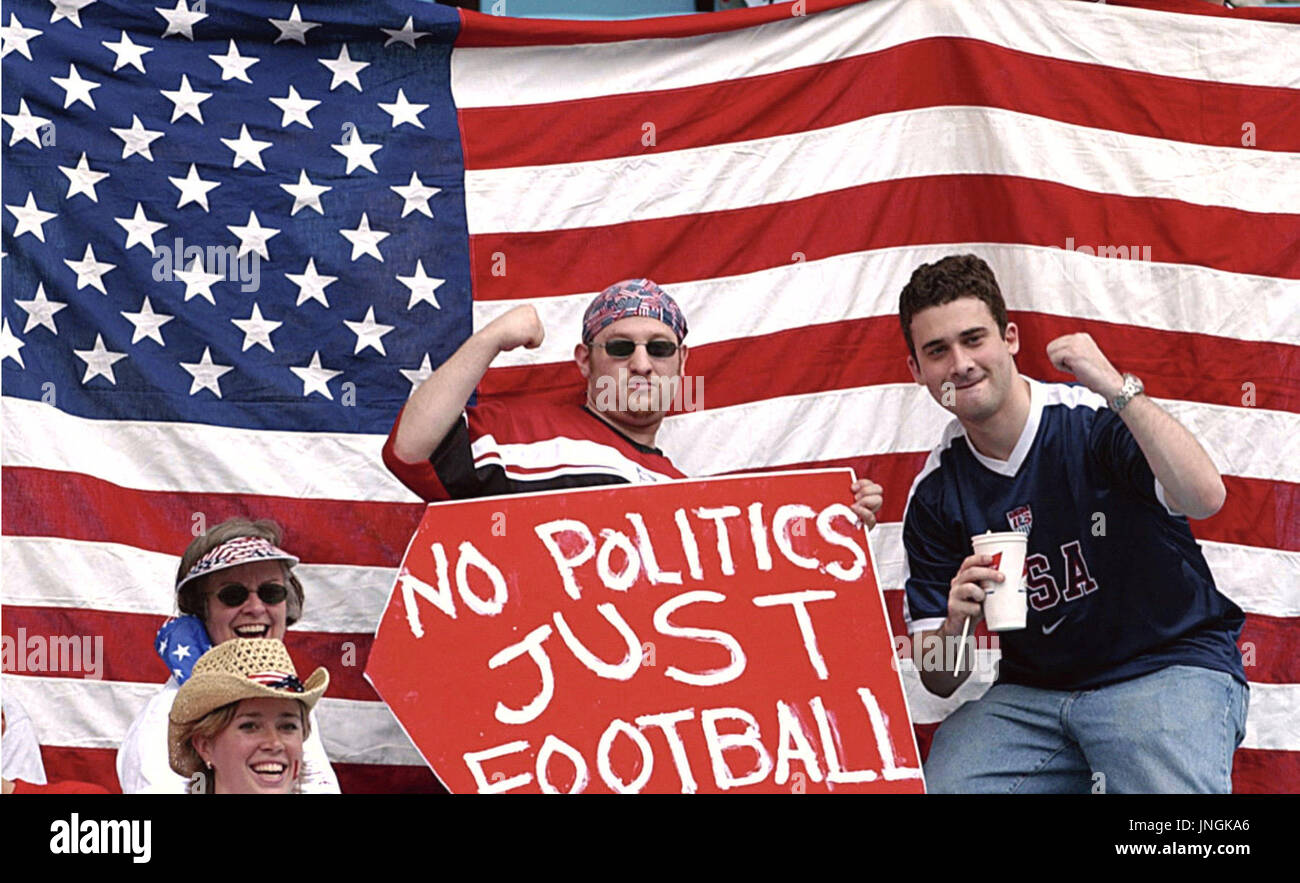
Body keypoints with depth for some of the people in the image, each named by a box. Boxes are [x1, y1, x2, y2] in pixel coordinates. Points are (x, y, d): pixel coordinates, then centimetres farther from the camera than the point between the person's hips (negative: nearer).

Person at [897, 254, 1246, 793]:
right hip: (1033, 692, 5)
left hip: (1169, 672, -4)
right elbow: (940, 681, 4)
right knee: (936, 786, -18)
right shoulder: (935, 494, 3)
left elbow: (1205, 498, -27)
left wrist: (1119, 389, -32)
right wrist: (953, 622, -19)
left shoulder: (1095, 421, -7)